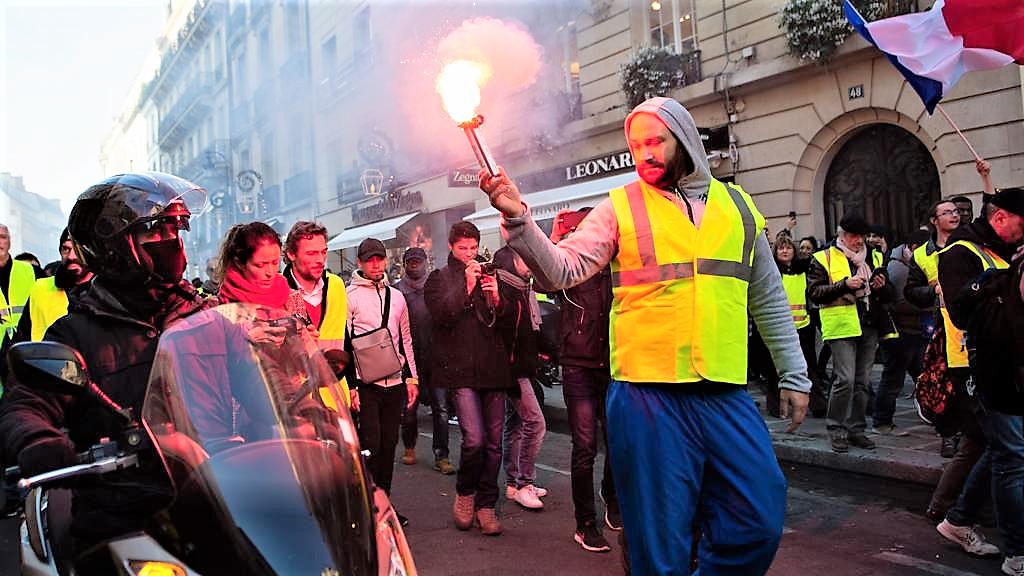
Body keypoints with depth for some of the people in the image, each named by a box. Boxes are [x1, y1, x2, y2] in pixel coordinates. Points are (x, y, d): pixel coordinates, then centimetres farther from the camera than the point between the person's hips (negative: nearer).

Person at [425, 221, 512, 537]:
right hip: (461, 370, -4)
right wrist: (467, 286, -15)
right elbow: (443, 316, -10)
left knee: (494, 441, 6)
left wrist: (497, 299, -8)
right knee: (474, 439, -14)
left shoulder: (488, 276, 17)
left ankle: (486, 504, 19)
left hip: (493, 368, 4)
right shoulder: (439, 279, 7)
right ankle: (465, 493, 13)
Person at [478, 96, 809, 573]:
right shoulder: (620, 208, 2)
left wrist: (794, 375, 15)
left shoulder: (737, 205, 11)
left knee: (759, 522, 6)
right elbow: (560, 271, -8)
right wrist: (517, 218, -22)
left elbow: (768, 299, 16)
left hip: (727, 394, 3)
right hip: (649, 394, -3)